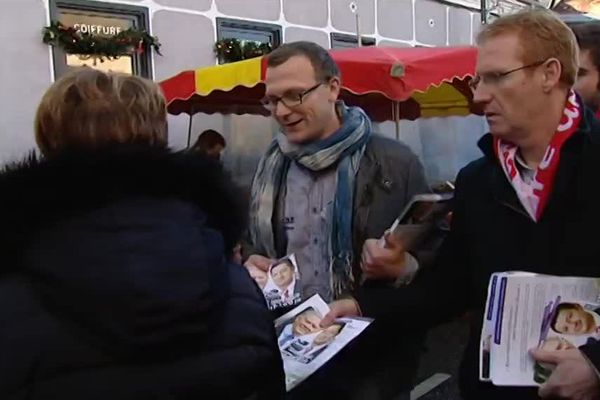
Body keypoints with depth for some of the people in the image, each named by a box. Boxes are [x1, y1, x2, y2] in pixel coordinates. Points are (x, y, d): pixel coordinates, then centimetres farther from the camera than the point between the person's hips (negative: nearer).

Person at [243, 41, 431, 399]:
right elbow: (254, 242, 17)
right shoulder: (271, 166, 6)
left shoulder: (396, 162, -8)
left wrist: (401, 266, -25)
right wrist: (250, 262, -4)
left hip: (372, 355, -3)